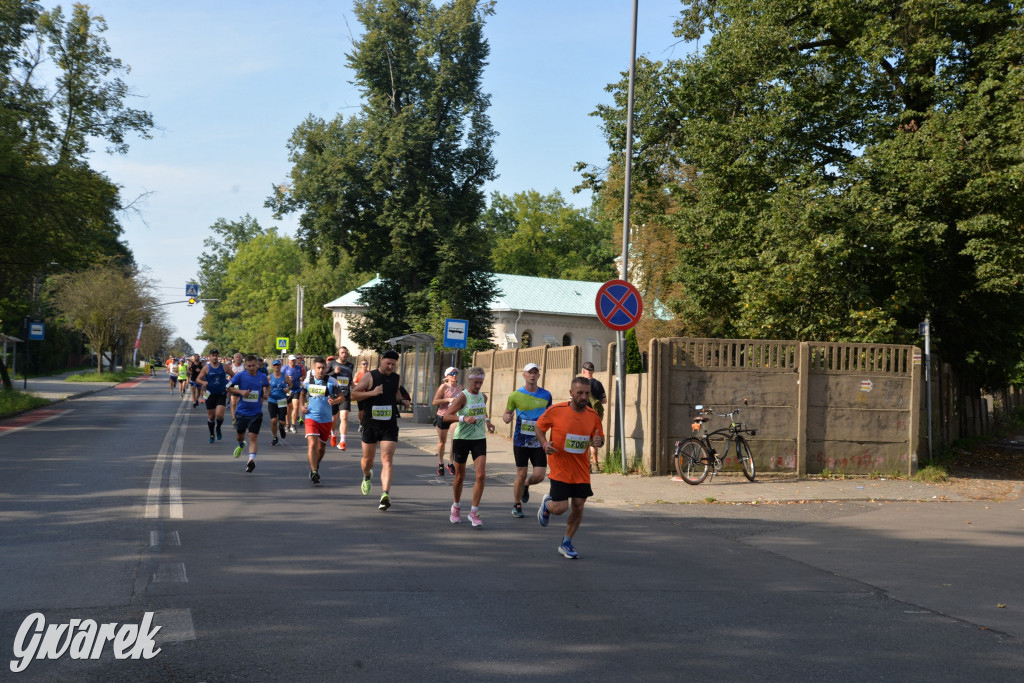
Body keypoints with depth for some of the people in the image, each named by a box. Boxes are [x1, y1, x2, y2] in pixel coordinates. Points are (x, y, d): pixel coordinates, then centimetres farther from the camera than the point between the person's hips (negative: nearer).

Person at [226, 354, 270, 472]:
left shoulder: (263, 377, 0)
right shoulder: (240, 376, -7)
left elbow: (267, 386, 20)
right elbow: (228, 388, -3)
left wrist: (266, 394, -1)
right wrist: (241, 392, -17)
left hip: (256, 413, -1)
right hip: (241, 411, 1)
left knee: (253, 436, -13)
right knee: (240, 434, 18)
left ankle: (251, 460, -19)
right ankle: (241, 445, 53)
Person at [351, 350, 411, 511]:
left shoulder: (397, 379, 8)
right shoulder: (369, 376, -5)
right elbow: (353, 395, -7)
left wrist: (402, 401, 6)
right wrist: (372, 392, -20)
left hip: (390, 425, 1)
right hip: (371, 424, -1)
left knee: (387, 460, -12)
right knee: (368, 458, 13)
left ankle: (386, 494, -22)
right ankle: (367, 476, 48)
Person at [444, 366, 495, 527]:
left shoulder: (483, 397, 5)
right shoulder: (463, 397, -12)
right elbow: (446, 416, -21)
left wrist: (487, 420, 10)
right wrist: (464, 418, -34)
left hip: (479, 439, 4)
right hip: (461, 439, -4)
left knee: (481, 475, -10)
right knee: (460, 476, 8)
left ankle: (474, 512, 0)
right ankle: (456, 508, 32)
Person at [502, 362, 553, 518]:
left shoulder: (546, 395, 4)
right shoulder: (515, 395, -4)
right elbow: (506, 414, 5)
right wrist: (506, 418, -17)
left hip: (538, 441, 2)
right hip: (521, 441, -2)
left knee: (539, 476, -4)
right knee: (521, 474, 1)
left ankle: (526, 485, 31)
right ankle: (516, 506, 20)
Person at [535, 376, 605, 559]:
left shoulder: (593, 415, -1)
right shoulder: (555, 411, -12)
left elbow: (600, 437, 12)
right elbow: (539, 427, 4)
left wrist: (598, 441, -13)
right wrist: (544, 443, -14)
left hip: (581, 470, 4)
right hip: (560, 468, -4)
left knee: (578, 506, 4)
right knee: (560, 507, -8)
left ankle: (566, 543, 25)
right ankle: (547, 503, 30)